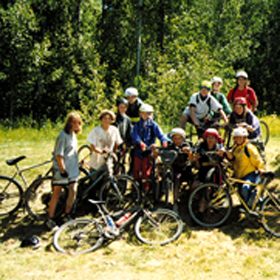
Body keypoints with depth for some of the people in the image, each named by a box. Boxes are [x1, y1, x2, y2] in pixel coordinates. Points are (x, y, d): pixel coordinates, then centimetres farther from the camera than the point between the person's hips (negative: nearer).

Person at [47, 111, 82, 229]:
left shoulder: (73, 134, 9)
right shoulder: (63, 136, -17)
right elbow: (58, 155, -19)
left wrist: (79, 162, 20)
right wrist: (62, 170, -20)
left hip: (72, 169, 8)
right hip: (61, 170, -8)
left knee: (72, 192, 6)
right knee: (56, 194, 0)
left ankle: (67, 215, 22)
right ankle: (50, 219, 8)